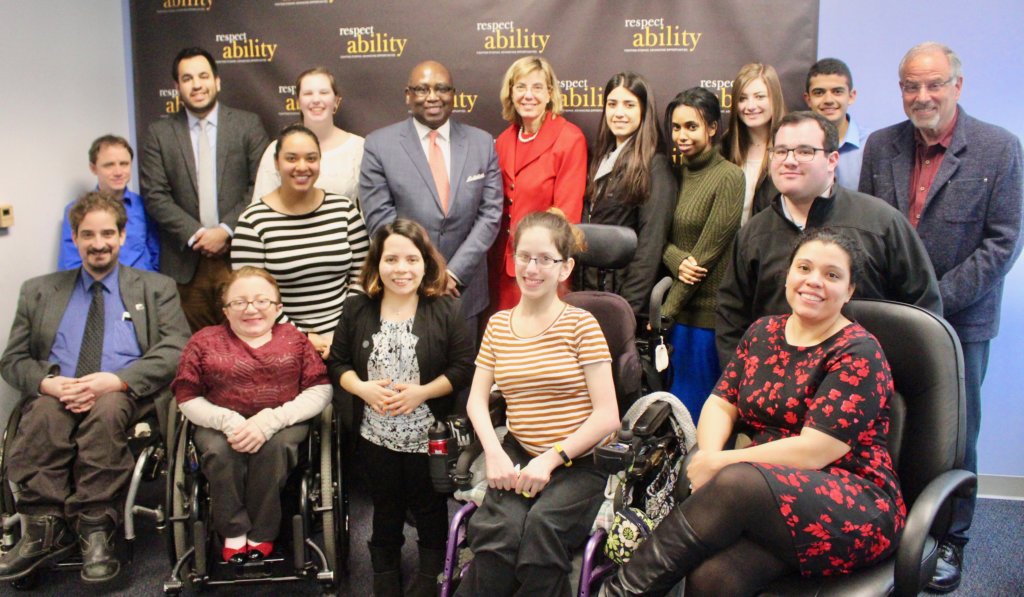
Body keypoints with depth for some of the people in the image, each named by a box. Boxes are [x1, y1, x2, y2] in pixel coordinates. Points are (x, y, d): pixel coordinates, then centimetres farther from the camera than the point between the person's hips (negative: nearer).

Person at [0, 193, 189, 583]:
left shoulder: (157, 288, 16)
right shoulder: (38, 291, 22)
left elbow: (177, 350, 1)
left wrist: (117, 380, -16)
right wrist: (47, 382, -10)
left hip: (125, 395, -2)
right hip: (55, 393, 2)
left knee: (107, 409, -37)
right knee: (44, 414, -34)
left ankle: (96, 532, -30)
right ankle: (44, 531, -29)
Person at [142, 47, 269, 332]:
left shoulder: (248, 125, 5)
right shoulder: (159, 133, 8)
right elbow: (155, 196, 2)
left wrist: (226, 230, -11)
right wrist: (196, 234, -10)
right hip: (186, 262, 1)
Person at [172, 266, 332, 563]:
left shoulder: (294, 339, 7)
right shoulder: (205, 341, 9)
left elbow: (320, 391, -4)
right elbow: (187, 398, 2)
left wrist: (270, 421, -18)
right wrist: (229, 421, -18)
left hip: (282, 424, -1)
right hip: (221, 426, 1)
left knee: (273, 448, -33)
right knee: (220, 451, -32)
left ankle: (261, 533, -14)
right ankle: (233, 531, -10)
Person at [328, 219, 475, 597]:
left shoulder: (445, 310, -9)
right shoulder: (357, 310, -1)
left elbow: (463, 367, -10)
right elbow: (338, 363, 3)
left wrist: (421, 392, -20)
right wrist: (363, 388, -16)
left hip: (427, 436, -2)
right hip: (374, 435, 2)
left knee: (429, 509, 14)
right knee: (385, 510, 20)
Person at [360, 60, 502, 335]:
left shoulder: (482, 143, 3)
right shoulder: (380, 144, -3)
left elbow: (490, 213, -1)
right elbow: (380, 219, -7)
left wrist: (455, 272, -10)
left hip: (463, 288, 2)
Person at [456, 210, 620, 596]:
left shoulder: (580, 324, -4)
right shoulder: (498, 325, 11)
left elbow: (607, 416, -8)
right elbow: (477, 398, 8)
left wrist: (552, 459, -14)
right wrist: (494, 452, -9)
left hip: (578, 462, -2)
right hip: (518, 456, 3)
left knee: (543, 525, -31)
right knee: (503, 528, -28)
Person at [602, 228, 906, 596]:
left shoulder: (859, 354, -6)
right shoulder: (763, 332, 13)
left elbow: (814, 451, -15)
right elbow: (721, 403, 9)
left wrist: (720, 464, -14)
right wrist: (708, 454, -13)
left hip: (855, 505, -4)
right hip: (763, 492, 4)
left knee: (735, 483, -36)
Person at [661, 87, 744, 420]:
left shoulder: (729, 177, -12)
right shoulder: (676, 173, 10)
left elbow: (706, 253, -15)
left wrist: (663, 315, -13)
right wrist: (677, 262, -14)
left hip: (709, 311, -6)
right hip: (679, 310, 6)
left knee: (696, 408, 4)